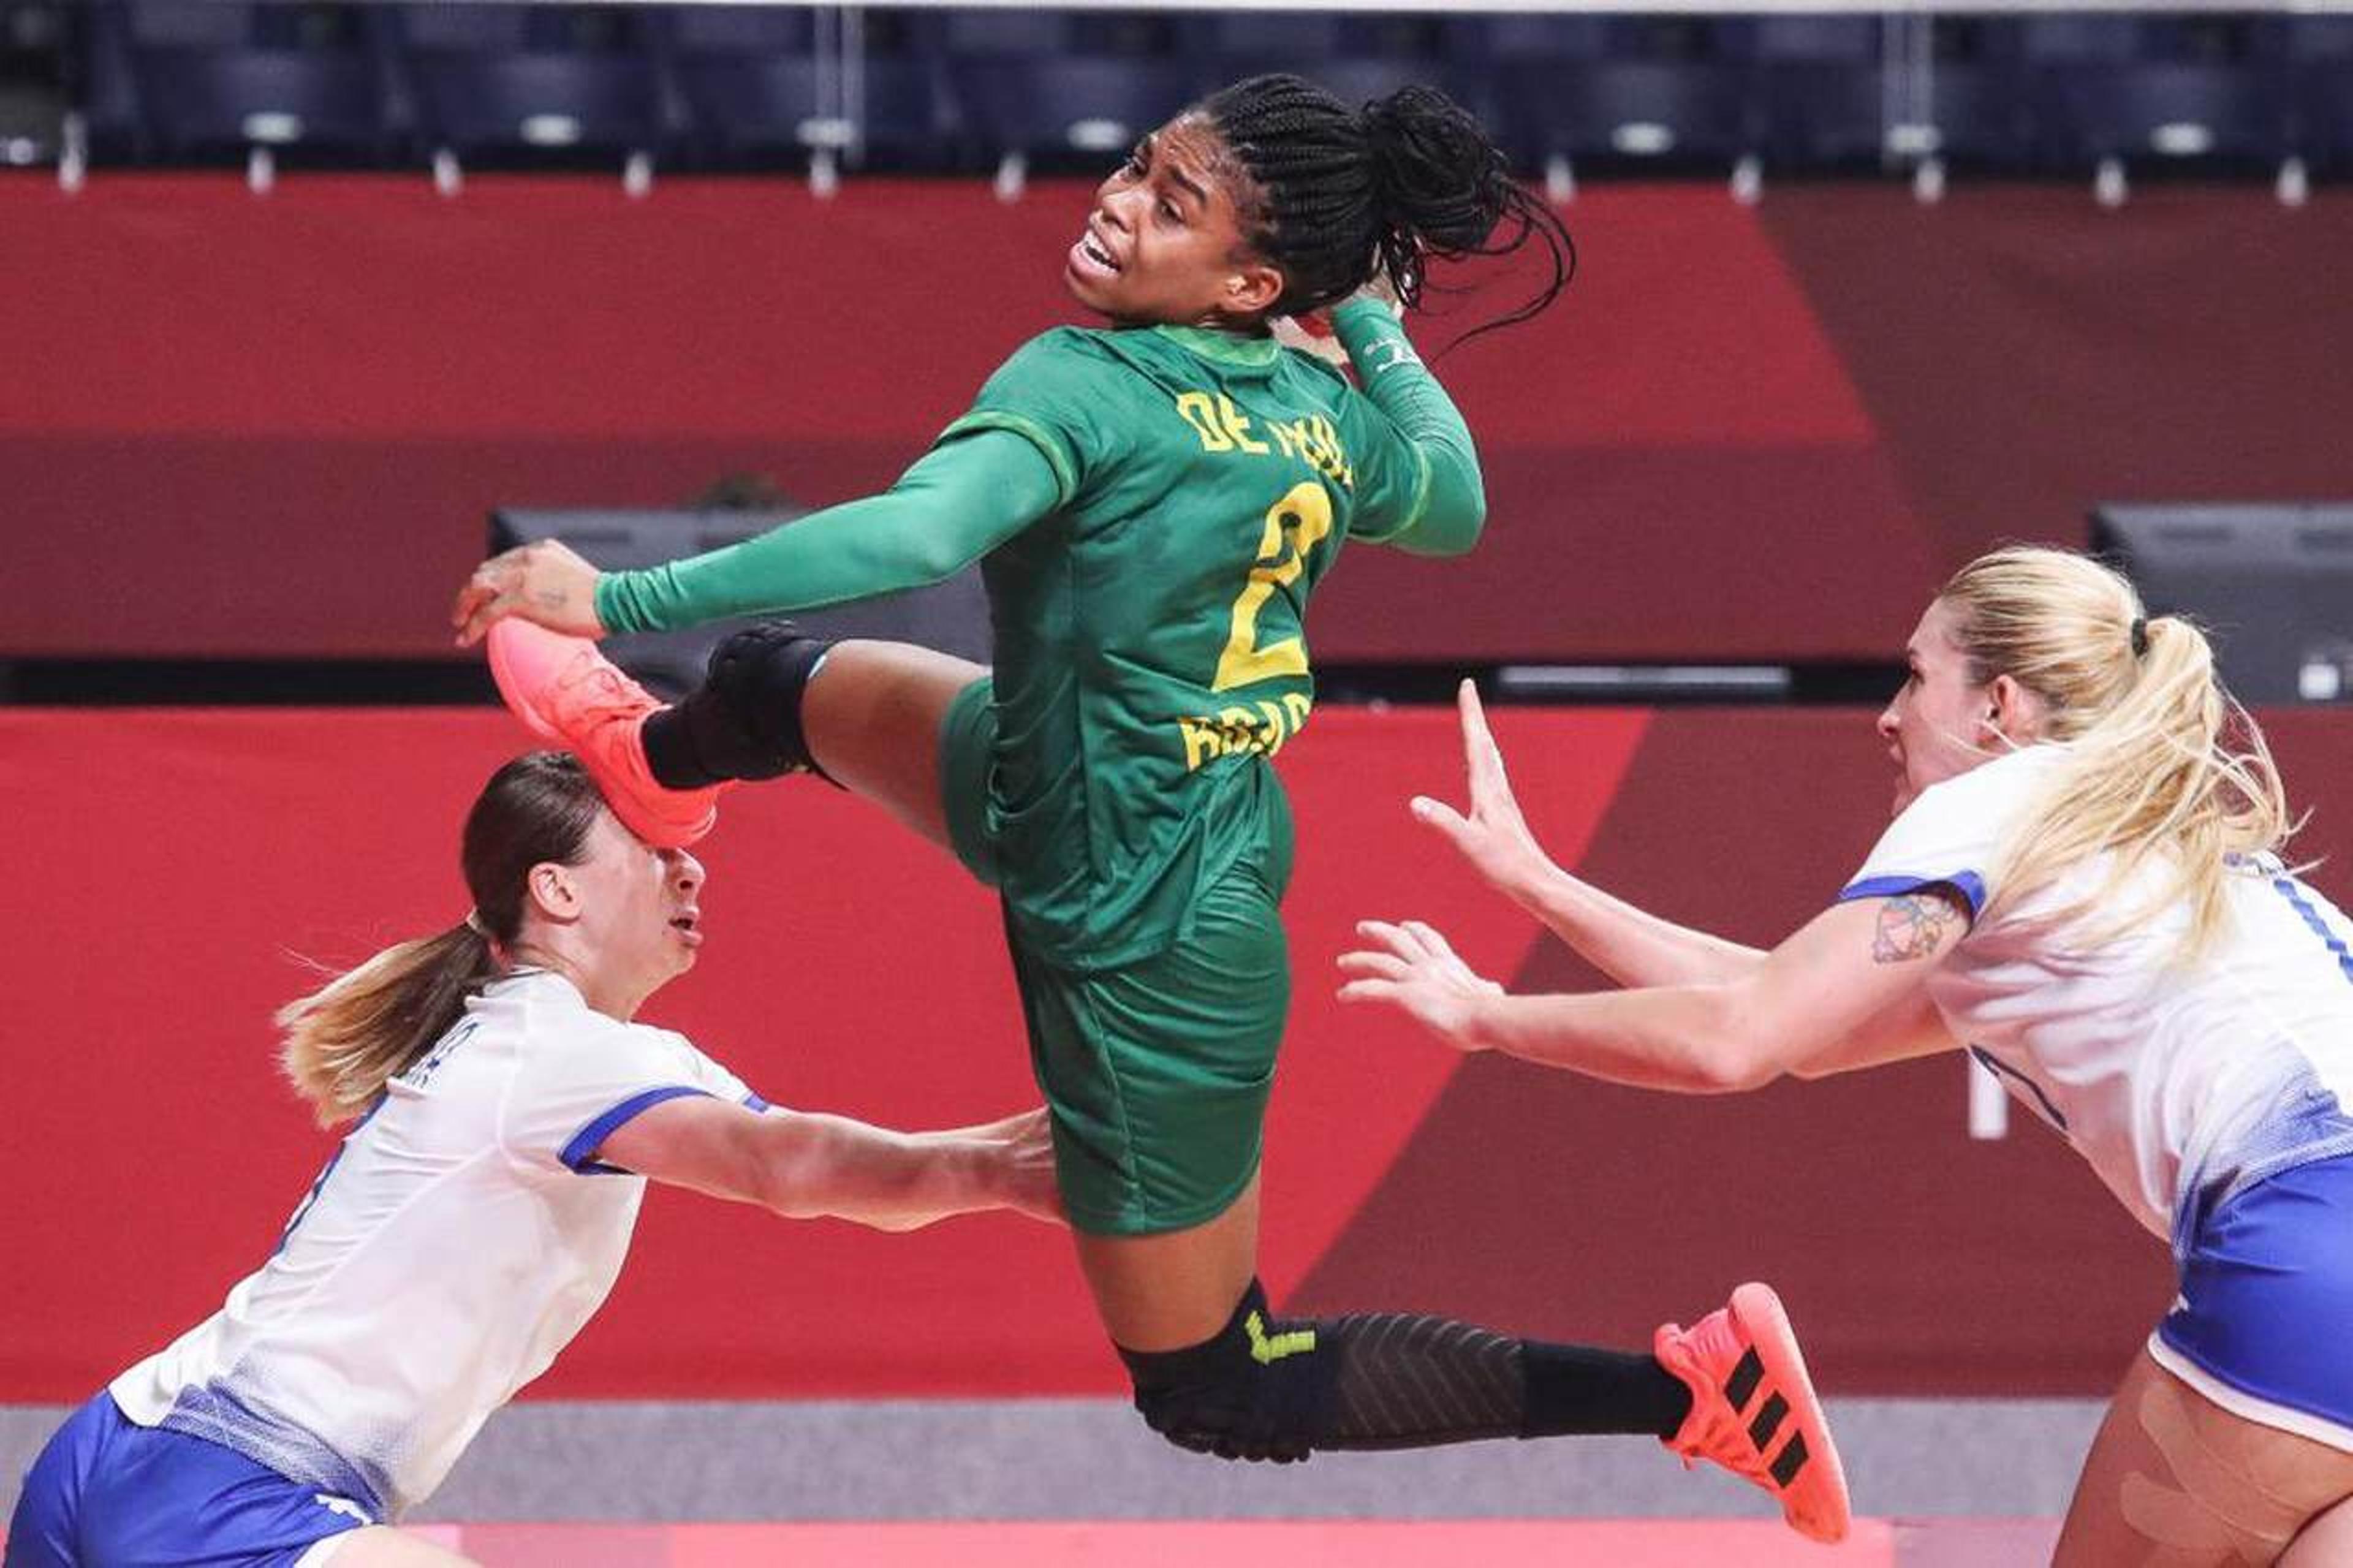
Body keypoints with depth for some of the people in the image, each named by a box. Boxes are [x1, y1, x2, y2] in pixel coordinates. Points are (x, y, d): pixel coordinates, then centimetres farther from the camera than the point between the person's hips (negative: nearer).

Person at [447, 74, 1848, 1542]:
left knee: (1218, 1391, 9)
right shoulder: (1331, 414, -7)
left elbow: (920, 531, -46)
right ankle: (657, 763, 66)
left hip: (1145, 951, -9)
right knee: (792, 686, 27)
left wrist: (622, 601, -43)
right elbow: (1457, 503, 15)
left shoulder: (1089, 385, -28)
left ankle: (1686, 1385, 2)